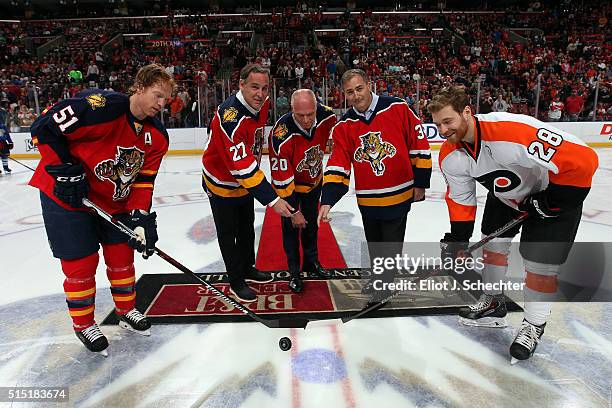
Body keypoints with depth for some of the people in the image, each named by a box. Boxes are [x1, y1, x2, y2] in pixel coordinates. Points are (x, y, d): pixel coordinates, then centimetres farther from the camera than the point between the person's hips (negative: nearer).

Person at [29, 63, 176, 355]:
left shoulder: (157, 136, -5)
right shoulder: (100, 106, -26)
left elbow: (143, 180, -3)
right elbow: (44, 128, -20)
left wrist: (140, 217, -13)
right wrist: (64, 171, -21)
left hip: (114, 200, 6)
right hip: (66, 194, -6)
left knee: (122, 255, 12)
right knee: (81, 263, 1)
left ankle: (126, 311, 33)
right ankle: (83, 324, 23)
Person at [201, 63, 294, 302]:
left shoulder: (262, 104, -9)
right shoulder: (231, 117, -35)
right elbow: (243, 167, -38)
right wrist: (272, 200, -39)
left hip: (246, 179, 8)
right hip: (221, 182, -8)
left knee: (247, 227, 21)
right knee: (228, 234, 6)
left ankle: (247, 269, 41)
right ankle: (236, 282, 23)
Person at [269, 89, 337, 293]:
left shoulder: (327, 116, -25)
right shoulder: (281, 135, -37)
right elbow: (281, 177, -31)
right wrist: (293, 211, -26)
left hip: (314, 181, 5)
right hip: (289, 183, -4)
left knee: (311, 222, 20)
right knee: (291, 227, 2)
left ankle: (311, 261, 41)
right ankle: (294, 272, 21)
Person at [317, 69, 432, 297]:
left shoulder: (397, 108, -11)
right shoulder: (344, 126, -2)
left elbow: (419, 145, -5)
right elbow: (338, 167, -6)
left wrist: (420, 183, -3)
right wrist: (327, 201, -17)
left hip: (399, 194, -3)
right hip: (367, 199, 4)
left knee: (391, 243, 6)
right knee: (374, 244, 19)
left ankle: (385, 281, 29)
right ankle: (379, 277, 42)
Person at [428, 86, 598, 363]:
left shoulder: (514, 131, -40)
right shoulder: (450, 156, -16)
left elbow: (583, 159, -35)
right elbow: (460, 199, -3)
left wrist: (553, 201, -24)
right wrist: (456, 239, -7)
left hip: (555, 191, -6)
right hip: (505, 194, 7)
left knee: (541, 264, -4)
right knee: (493, 243, 13)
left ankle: (534, 325, 19)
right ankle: (493, 302, 36)